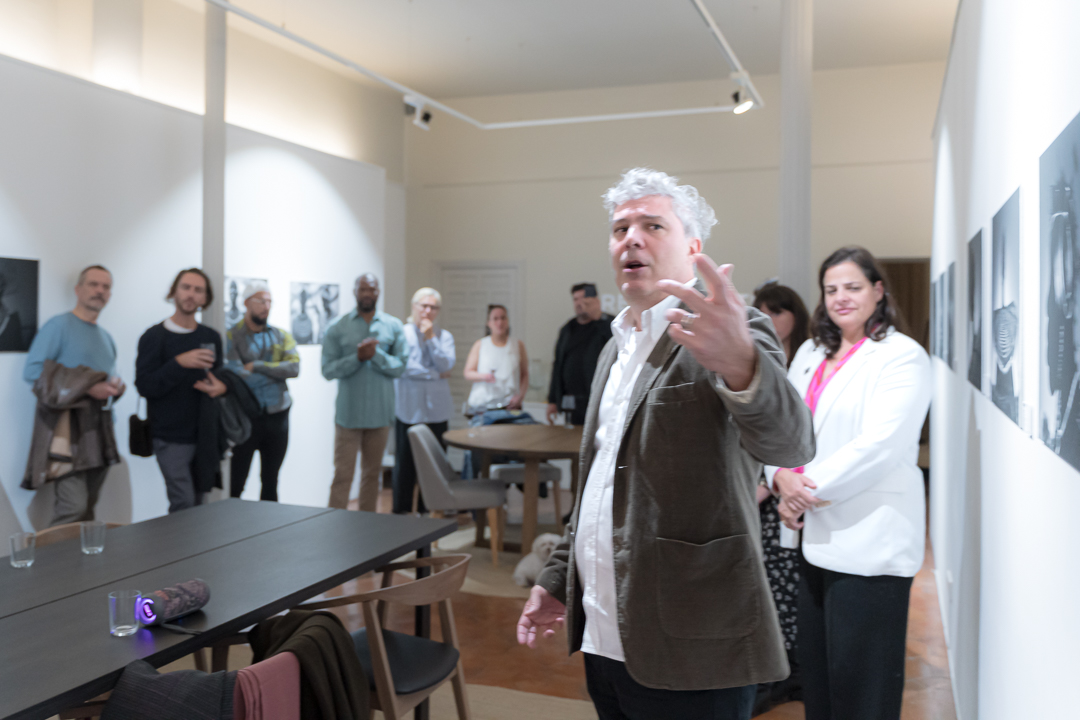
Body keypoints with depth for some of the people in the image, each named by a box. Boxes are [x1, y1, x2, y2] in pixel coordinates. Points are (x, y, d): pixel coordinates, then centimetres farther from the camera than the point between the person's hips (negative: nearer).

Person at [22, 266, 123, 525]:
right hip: (68, 424, -7)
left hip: (100, 429, 7)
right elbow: (32, 372, -14)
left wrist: (117, 387, 5)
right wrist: (87, 389, -18)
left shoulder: (106, 336, 20)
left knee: (88, 508, 9)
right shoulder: (59, 325, -4)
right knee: (73, 507, -15)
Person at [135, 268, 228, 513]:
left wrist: (222, 387, -3)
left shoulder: (211, 337, 11)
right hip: (171, 438, -4)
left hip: (205, 436, 4)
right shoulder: (154, 337, -3)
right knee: (183, 504, -12)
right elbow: (144, 386, -10)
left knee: (198, 505, 7)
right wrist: (179, 363, -23)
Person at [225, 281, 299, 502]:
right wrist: (276, 372, -11)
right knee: (236, 484, -1)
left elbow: (294, 367, -7)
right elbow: (235, 374, -18)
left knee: (270, 483, 13)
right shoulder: (231, 337, -4)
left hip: (277, 416, 4)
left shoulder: (281, 336, 9)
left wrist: (257, 366, -15)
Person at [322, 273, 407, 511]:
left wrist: (376, 354, -19)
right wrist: (357, 357, -19)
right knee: (343, 474, -1)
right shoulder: (338, 328, 0)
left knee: (372, 473, 13)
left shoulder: (394, 326, 3)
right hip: (348, 413, -2)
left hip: (380, 413, 2)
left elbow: (400, 366, -3)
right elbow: (328, 369, -5)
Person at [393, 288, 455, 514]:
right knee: (405, 463, 2)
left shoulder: (444, 336, 10)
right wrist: (435, 374, -5)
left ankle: (428, 511, 17)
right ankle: (402, 512, 12)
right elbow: (403, 367, -12)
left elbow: (446, 365, -5)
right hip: (409, 410, -3)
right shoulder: (402, 333, -2)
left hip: (437, 410, 3)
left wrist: (430, 338, -10)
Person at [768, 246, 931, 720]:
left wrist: (811, 490, -14)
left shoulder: (901, 356, -7)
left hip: (870, 539, -7)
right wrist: (782, 477, -9)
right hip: (816, 538, 7)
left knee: (860, 681, 1)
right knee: (816, 670, 16)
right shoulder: (809, 354, 15)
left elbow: (881, 444, -17)